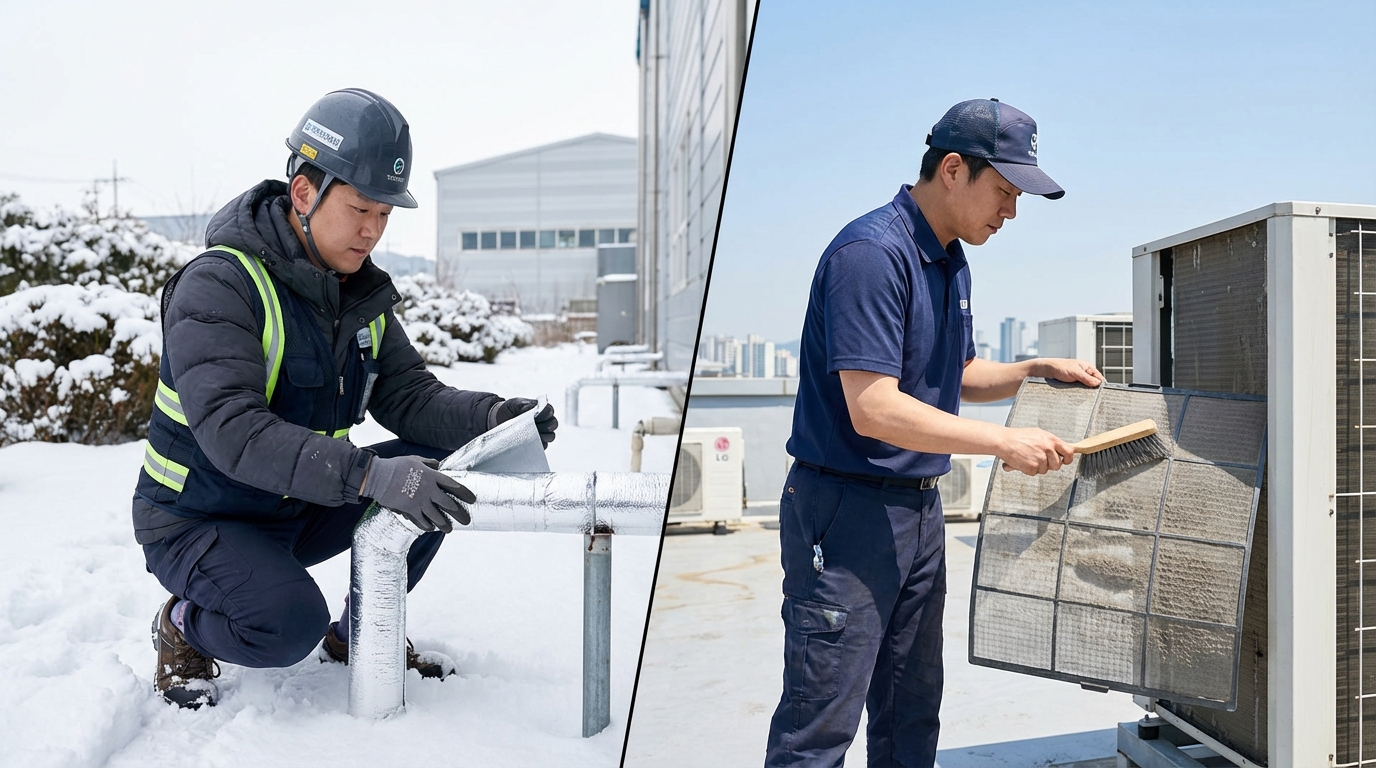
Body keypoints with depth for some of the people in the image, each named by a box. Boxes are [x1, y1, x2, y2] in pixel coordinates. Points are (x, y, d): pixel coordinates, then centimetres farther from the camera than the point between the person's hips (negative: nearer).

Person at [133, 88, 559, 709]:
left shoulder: (362, 296, 2)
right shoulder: (216, 286, -23)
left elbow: (407, 396, -5)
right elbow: (234, 432, -36)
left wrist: (492, 416, -26)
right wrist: (369, 474, -47)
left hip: (300, 511, 7)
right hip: (199, 521, -7)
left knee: (442, 465, -10)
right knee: (291, 623, -33)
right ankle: (182, 626, 3)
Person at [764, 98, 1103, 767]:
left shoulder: (953, 263, 13)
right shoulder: (871, 253, -18)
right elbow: (874, 410, -25)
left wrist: (1037, 371, 11)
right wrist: (1005, 442, -20)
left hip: (920, 510, 9)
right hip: (846, 513, -9)